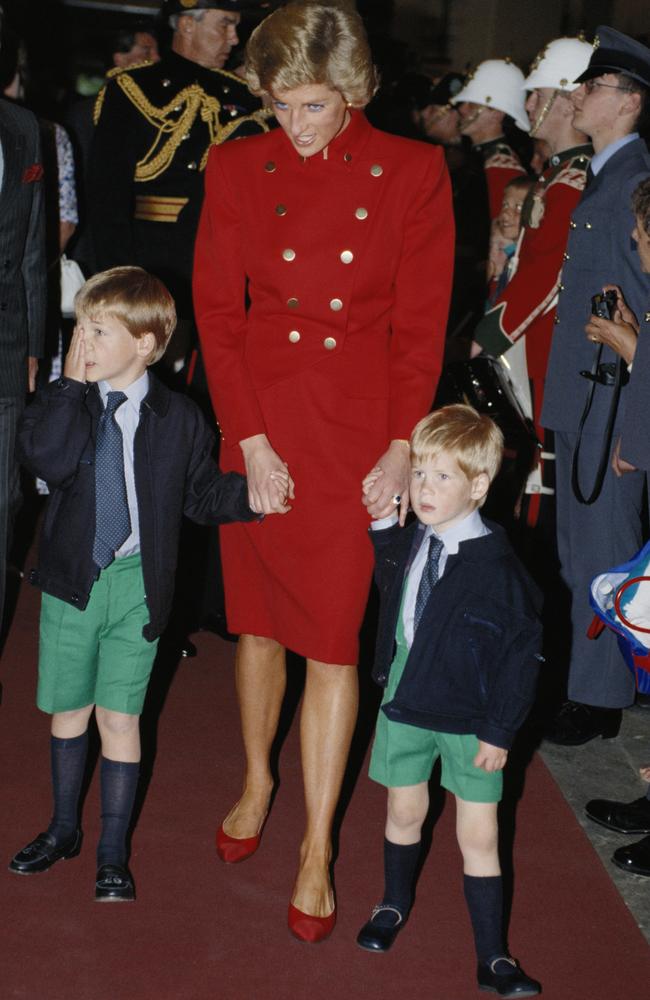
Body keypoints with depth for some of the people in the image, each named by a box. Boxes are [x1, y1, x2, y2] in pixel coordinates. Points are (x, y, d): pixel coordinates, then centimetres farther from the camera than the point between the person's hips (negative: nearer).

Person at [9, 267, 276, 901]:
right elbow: (45, 459, -22)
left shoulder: (177, 418, -4)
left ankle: (113, 853, 18)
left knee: (118, 717, 3)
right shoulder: (66, 402, -2)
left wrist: (249, 494, -12)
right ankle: (63, 830, 36)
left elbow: (201, 494, 5)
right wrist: (73, 386, -20)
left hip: (137, 585, -2)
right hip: (72, 580, 2)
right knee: (68, 710, 15)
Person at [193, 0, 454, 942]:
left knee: (334, 638, 0)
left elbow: (421, 325, -2)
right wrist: (248, 438, -8)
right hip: (259, 417, 2)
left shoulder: (413, 172, -3)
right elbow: (215, 309, 0)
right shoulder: (238, 167, 1)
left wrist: (403, 446, -9)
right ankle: (257, 781, 38)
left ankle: (318, 848, 13)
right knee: (259, 618, 14)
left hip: (360, 427, -2)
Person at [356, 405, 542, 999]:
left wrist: (500, 729, -14)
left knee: (478, 838, 2)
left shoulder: (495, 566, -21)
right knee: (405, 811, 21)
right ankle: (395, 905, 46)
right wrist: (383, 519, 6)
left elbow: (522, 651, -16)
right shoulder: (409, 541, -3)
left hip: (471, 720, -5)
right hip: (406, 704, 5)